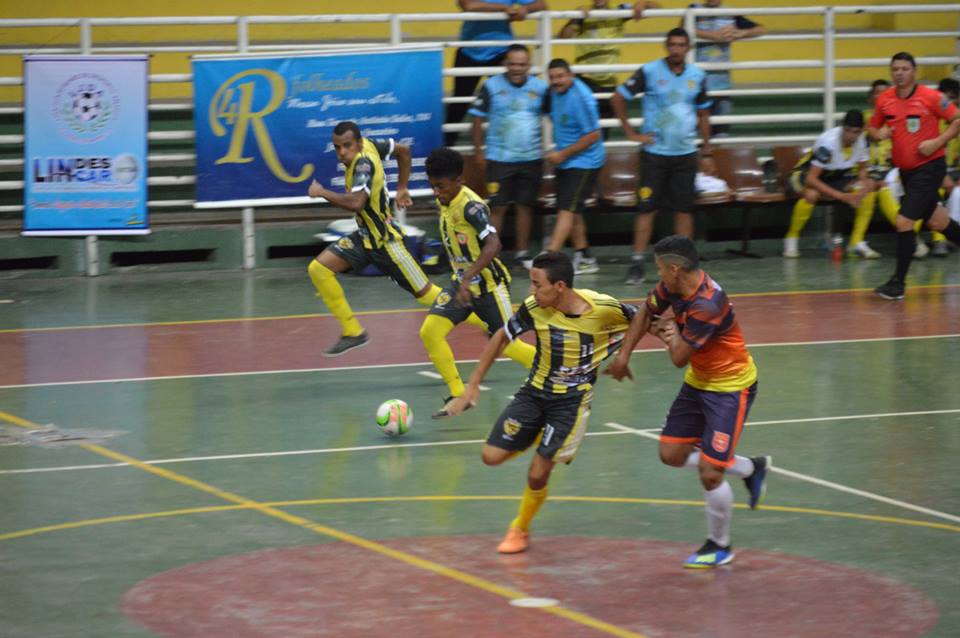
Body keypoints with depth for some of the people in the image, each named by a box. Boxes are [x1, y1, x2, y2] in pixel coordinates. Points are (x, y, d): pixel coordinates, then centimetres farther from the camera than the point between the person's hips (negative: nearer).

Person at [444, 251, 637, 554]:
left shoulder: (603, 308, -23)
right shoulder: (534, 307, -16)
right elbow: (501, 338, 1)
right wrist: (473, 385, 1)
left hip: (572, 399, -3)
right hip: (535, 391, 3)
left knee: (537, 474, -7)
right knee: (492, 456, -3)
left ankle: (520, 529, 22)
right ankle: (537, 438, 28)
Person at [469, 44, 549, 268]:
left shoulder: (540, 88, -1)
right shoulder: (491, 86, -7)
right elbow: (478, 119, -2)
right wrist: (478, 151, -4)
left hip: (531, 159, 2)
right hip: (499, 159, -2)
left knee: (525, 206, 8)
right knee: (497, 207, -1)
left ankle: (522, 253, 19)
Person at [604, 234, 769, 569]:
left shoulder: (706, 306, -33)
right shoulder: (673, 287, -7)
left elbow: (679, 357, -26)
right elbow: (647, 312, 13)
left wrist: (670, 332, -5)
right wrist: (623, 355, 10)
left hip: (730, 388, -9)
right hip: (698, 382, 9)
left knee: (710, 473, -9)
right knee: (672, 454, 10)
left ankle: (719, 546, 13)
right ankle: (751, 468, 27)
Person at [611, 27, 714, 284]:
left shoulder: (697, 76, 6)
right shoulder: (649, 72, -6)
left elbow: (703, 114, 15)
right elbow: (617, 98, -2)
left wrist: (706, 152, 13)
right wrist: (631, 133, -5)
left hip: (685, 154, 3)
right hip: (654, 153, -3)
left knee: (684, 209, 3)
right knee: (647, 208, -4)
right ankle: (637, 263, 0)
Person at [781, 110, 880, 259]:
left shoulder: (861, 140, -15)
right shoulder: (828, 142, -32)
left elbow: (862, 169, 1)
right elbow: (811, 179, -35)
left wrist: (863, 188, -23)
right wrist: (841, 196, -39)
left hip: (835, 177, 6)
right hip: (805, 174, -6)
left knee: (870, 186, -15)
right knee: (812, 194, -40)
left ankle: (857, 242, -9)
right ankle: (792, 239, -16)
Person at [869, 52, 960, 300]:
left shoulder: (931, 97, -14)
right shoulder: (884, 100, 1)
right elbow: (873, 127, 14)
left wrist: (937, 142, -19)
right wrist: (879, 133, -9)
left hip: (929, 167, -6)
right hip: (906, 170, 6)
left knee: (904, 221, -13)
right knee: (935, 221, 17)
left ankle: (898, 283, -3)